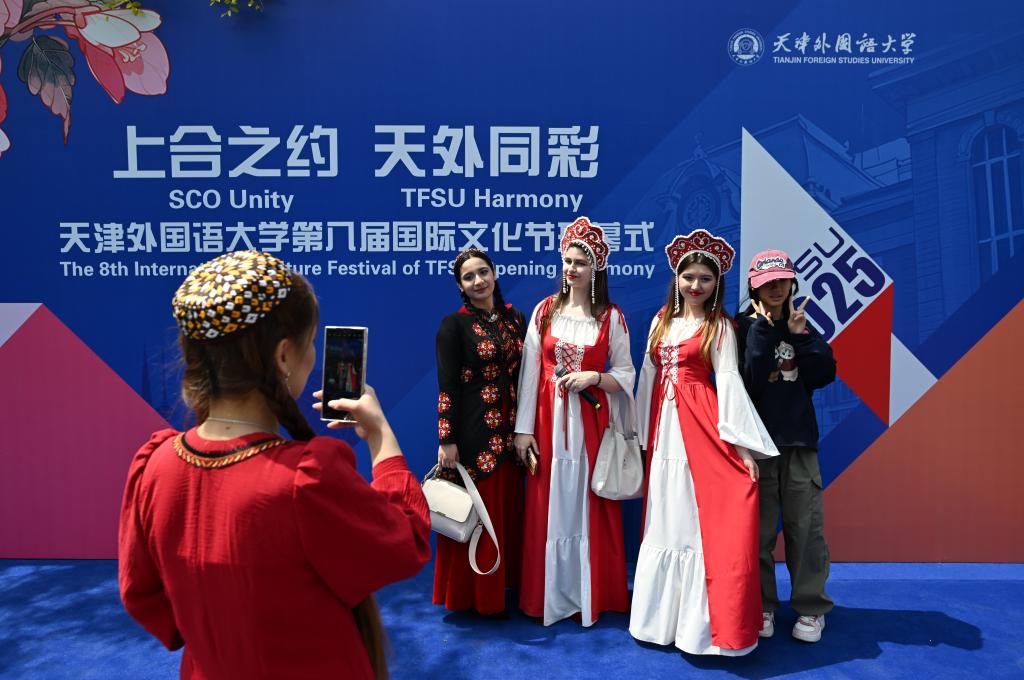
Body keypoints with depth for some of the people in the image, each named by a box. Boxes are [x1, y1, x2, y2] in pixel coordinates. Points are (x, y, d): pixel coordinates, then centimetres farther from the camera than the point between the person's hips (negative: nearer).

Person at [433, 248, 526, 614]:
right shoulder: (454, 324, -7)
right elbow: (447, 387, -11)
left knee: (507, 509, 13)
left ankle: (505, 583, 30)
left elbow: (522, 375, 11)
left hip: (509, 429, 5)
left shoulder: (514, 318, 9)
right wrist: (447, 440, -15)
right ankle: (470, 594, 19)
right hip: (473, 431, -5)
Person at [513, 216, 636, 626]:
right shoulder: (545, 311, 4)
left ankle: (593, 596, 21)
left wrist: (594, 377, -16)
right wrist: (523, 428, -3)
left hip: (591, 422, -1)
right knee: (548, 506, 6)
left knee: (590, 506, 5)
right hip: (548, 421, 1)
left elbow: (625, 374, 3)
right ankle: (549, 595, 21)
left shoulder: (610, 317, 2)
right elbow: (529, 371, 1)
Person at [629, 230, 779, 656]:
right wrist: (643, 433, 12)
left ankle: (702, 620, 7)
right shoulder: (661, 321, 12)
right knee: (667, 518, 12)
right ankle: (666, 613, 26)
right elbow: (648, 375, 13)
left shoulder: (720, 325, 0)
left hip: (702, 426, -5)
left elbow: (728, 379, -9)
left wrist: (740, 441, -17)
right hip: (664, 426, 5)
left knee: (704, 518, -5)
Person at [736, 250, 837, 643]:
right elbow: (747, 381, -16)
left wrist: (800, 335, -9)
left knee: (805, 524, 3)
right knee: (759, 526, 4)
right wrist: (764, 329, -15)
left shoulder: (801, 324, 11)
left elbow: (823, 375, -1)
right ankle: (761, 605, 19)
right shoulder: (744, 327, -1)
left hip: (799, 438, 3)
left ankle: (811, 607, 17)